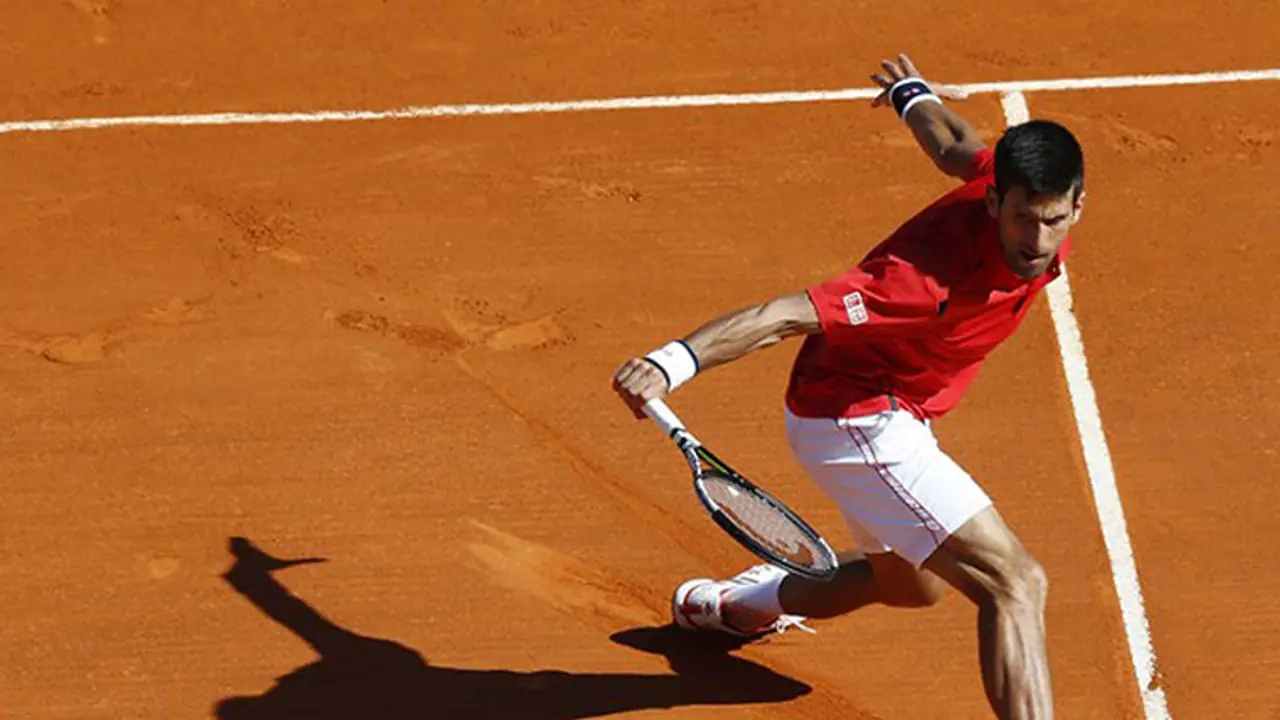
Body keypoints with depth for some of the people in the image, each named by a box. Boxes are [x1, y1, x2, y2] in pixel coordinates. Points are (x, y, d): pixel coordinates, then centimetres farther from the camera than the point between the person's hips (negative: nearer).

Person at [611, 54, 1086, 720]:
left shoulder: (1009, 173, -13)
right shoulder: (932, 278, -37)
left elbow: (958, 148, 10)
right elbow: (789, 314, -40)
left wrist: (913, 93, 32)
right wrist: (674, 361, -52)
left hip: (887, 415, 10)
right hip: (855, 421, -10)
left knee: (912, 584, 34)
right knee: (1014, 583, -21)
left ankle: (734, 603, 58)